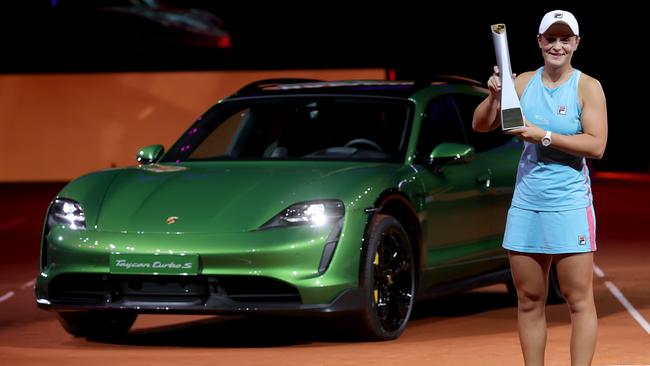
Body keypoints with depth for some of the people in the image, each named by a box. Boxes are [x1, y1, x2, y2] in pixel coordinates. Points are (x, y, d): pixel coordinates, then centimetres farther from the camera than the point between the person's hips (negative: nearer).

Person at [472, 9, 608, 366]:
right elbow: (480, 126, 10)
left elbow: (596, 146, -13)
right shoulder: (524, 82, 8)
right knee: (529, 301, 7)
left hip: (570, 202, -4)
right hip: (525, 202, 4)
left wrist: (544, 136, -18)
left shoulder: (587, 87, -3)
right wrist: (494, 96, -8)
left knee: (579, 300, -4)